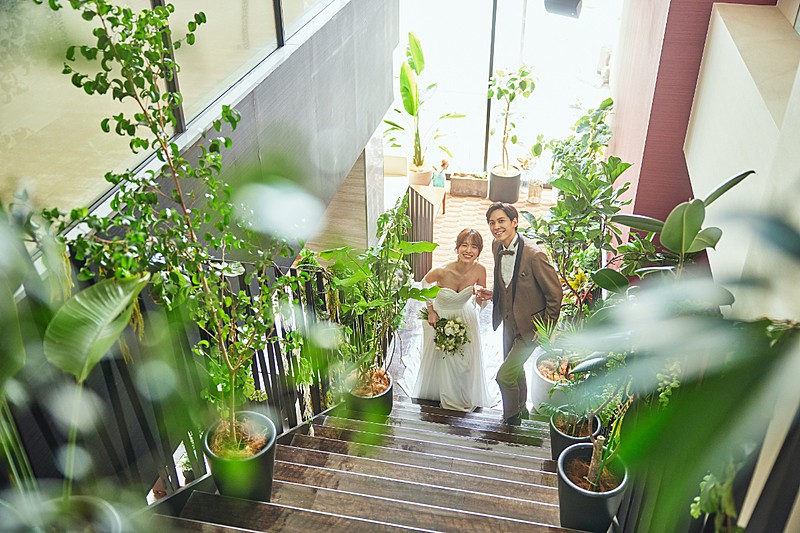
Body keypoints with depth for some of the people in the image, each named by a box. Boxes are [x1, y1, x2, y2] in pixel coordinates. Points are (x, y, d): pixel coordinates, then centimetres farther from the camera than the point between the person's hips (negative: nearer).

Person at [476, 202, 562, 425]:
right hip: (509, 322, 7)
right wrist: (493, 294, -4)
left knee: (504, 375, -8)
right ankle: (522, 409, 49)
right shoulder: (497, 246, -5)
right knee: (516, 370, 25)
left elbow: (555, 294, -18)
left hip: (529, 326, -7)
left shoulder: (534, 254, -28)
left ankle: (511, 418, 20)